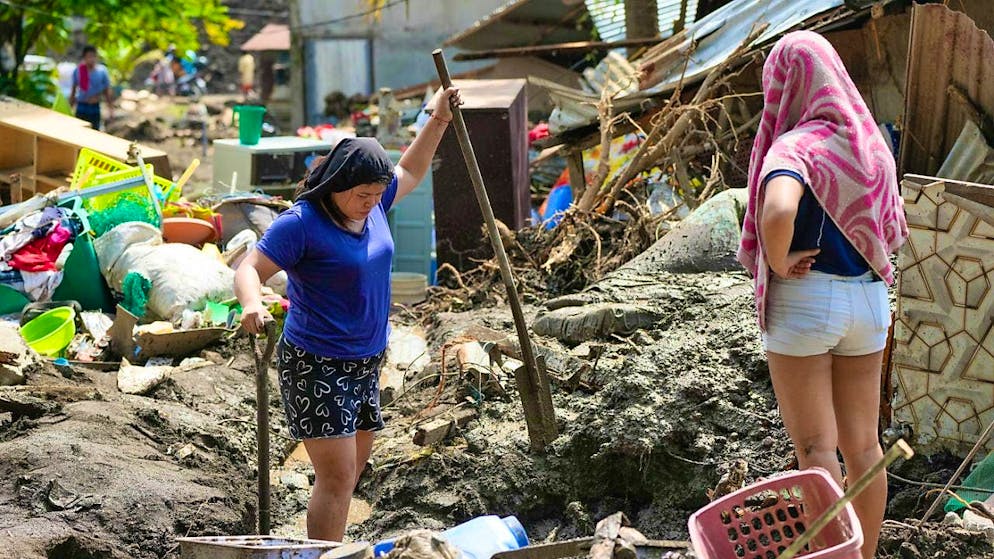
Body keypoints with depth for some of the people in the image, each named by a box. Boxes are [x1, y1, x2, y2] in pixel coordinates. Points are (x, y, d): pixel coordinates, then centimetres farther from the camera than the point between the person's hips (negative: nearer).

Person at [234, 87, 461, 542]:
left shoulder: (372, 204, 4)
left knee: (351, 469, 16)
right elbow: (249, 269, -22)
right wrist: (251, 305, -43)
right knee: (337, 475, -13)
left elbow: (410, 171, 24)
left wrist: (439, 119, 18)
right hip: (316, 365, -8)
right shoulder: (302, 223, -18)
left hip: (364, 363, 9)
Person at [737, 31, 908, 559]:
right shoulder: (871, 143, 6)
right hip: (868, 300, 7)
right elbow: (891, 231, 15)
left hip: (802, 301, -6)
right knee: (862, 443, 14)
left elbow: (778, 211, -36)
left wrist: (777, 261, -19)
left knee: (815, 447, 0)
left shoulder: (794, 146, -15)